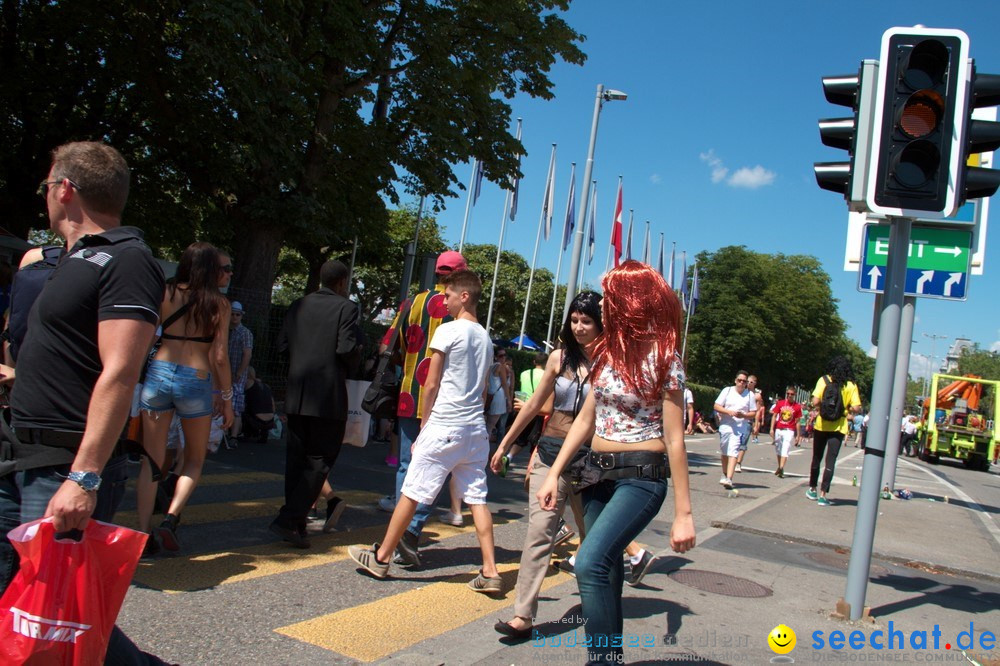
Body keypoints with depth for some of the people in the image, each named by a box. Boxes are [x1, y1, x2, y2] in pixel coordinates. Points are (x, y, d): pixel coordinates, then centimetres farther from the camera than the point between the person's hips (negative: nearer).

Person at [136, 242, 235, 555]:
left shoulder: (165, 294, 3)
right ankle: (170, 520, 0)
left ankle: (143, 533, 6)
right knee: (194, 460, 16)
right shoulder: (218, 304, -1)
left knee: (151, 460, 9)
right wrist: (227, 399, 4)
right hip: (196, 380, -1)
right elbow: (219, 357, -3)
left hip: (158, 373, 2)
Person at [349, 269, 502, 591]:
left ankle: (381, 557, 15)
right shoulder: (486, 339, 15)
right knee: (477, 498, 6)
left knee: (411, 492, 3)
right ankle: (490, 573, 4)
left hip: (443, 427, -7)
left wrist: (424, 425, 2)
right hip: (476, 429, 7)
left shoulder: (448, 330, -7)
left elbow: (431, 385, -6)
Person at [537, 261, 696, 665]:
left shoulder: (663, 359, -10)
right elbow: (585, 420, 14)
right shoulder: (608, 351, 9)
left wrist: (683, 514, -12)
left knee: (591, 563, -24)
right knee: (606, 572, 12)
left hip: (640, 477, -7)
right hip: (598, 473, 7)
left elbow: (674, 440, -11)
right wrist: (554, 474, 10)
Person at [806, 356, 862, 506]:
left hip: (821, 425, 1)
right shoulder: (851, 385, -3)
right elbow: (856, 408, -9)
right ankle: (823, 495, -2)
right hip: (839, 427, -1)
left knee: (817, 458, 16)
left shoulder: (824, 380, -4)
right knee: (830, 461, 2)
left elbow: (815, 402, -14)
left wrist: (818, 408, 7)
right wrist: (846, 409, 10)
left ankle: (812, 489, 28)